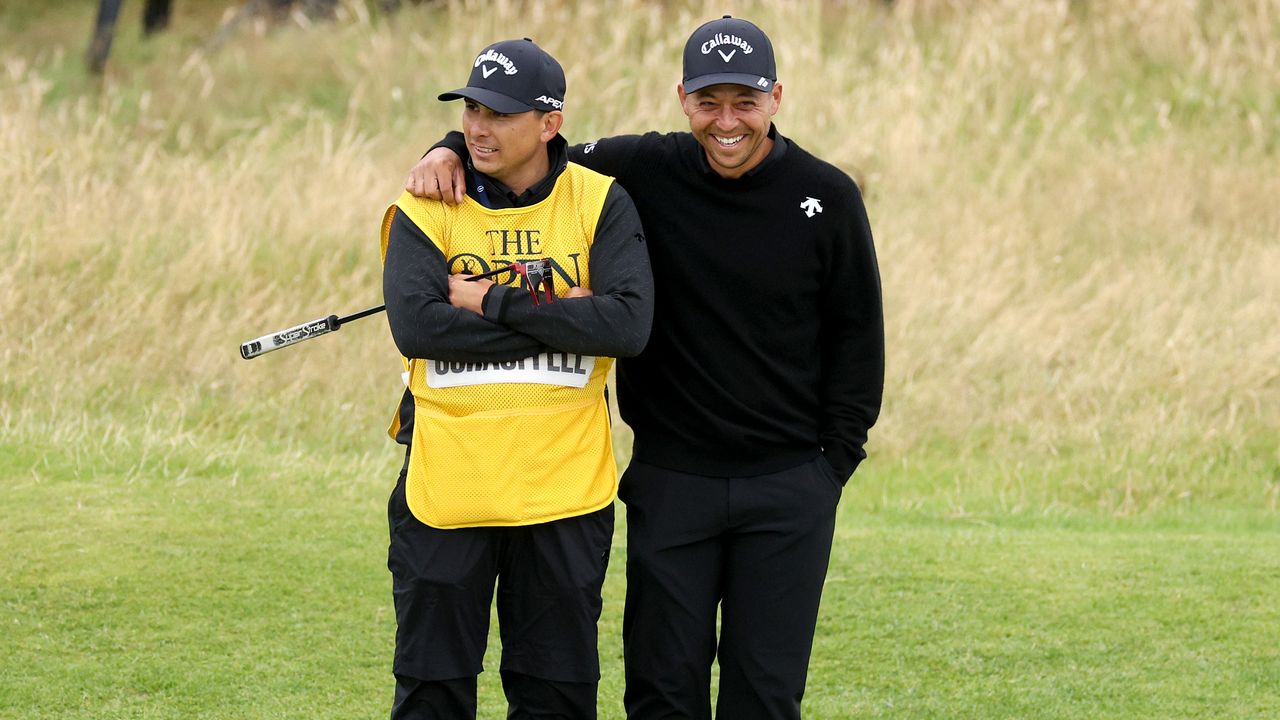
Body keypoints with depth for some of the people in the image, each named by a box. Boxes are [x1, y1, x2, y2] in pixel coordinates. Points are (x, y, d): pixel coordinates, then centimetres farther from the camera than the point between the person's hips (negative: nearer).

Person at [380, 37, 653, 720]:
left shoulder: (599, 203, 0)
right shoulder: (425, 208, -1)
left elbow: (628, 324, -14)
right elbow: (415, 326, -17)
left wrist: (496, 305, -15)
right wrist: (555, 318, -16)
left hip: (564, 487, 0)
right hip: (446, 482, 0)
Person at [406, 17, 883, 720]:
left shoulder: (826, 199, -3)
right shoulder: (645, 173, -3)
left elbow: (856, 333, 6)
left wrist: (835, 459, 1)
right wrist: (452, 150, -13)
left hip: (788, 487, -1)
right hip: (670, 480, 1)